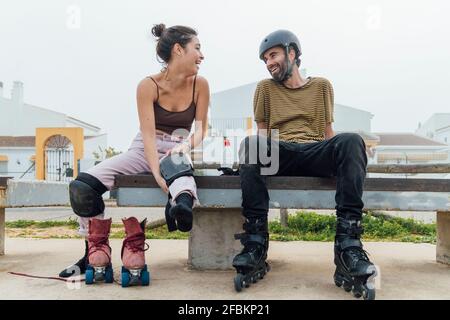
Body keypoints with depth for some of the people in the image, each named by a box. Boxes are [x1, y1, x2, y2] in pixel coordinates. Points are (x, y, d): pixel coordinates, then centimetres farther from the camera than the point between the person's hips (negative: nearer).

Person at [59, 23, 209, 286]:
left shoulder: (200, 84, -3)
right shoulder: (149, 86, -10)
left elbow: (200, 128, 0)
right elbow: (148, 134, -18)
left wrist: (186, 146, -23)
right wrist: (157, 173, -33)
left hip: (178, 149, 0)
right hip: (144, 150, 0)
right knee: (83, 185, -20)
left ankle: (184, 204, -71)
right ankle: (96, 251, -8)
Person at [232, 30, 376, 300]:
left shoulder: (322, 85, 21)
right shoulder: (265, 88, 21)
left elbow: (328, 131, 19)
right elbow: (262, 132, 16)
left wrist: (339, 155, -3)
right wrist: (264, 154, -7)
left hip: (315, 154, 0)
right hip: (278, 155, 0)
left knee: (351, 141, -32)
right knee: (251, 143, -34)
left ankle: (348, 245, -37)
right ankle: (256, 243, -35)